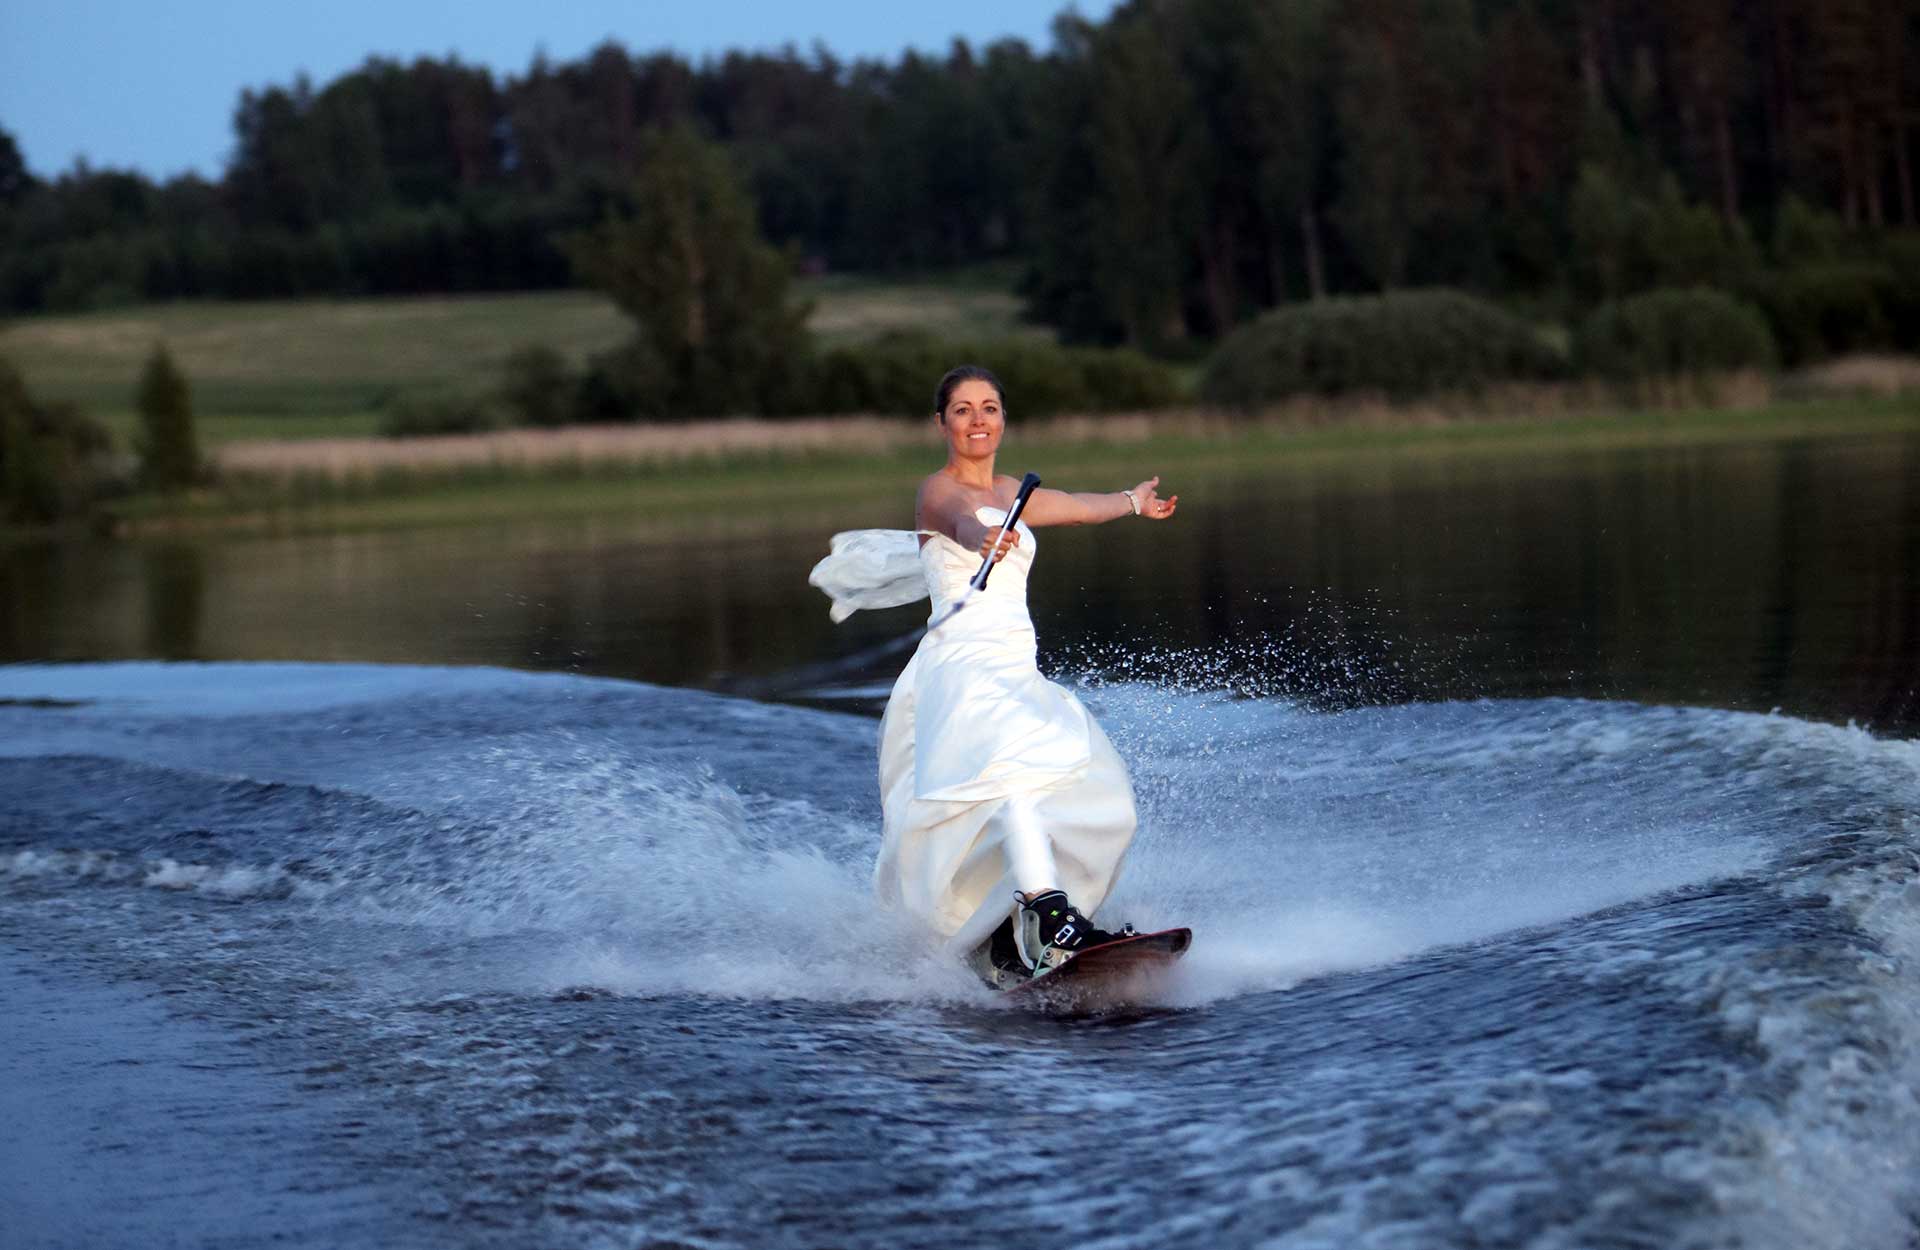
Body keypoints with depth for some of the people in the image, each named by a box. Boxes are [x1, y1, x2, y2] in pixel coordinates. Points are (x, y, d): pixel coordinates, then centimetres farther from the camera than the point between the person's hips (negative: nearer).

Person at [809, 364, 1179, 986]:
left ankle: (1004, 942, -4)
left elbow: (1083, 507, 42)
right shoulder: (940, 491, -2)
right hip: (963, 662, -9)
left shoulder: (1009, 493, 22)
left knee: (1092, 800, -2)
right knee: (1017, 765, -33)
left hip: (1015, 673, 9)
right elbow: (960, 521, -27)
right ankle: (1049, 914, -51)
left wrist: (1134, 501, 60)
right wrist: (982, 538, -50)